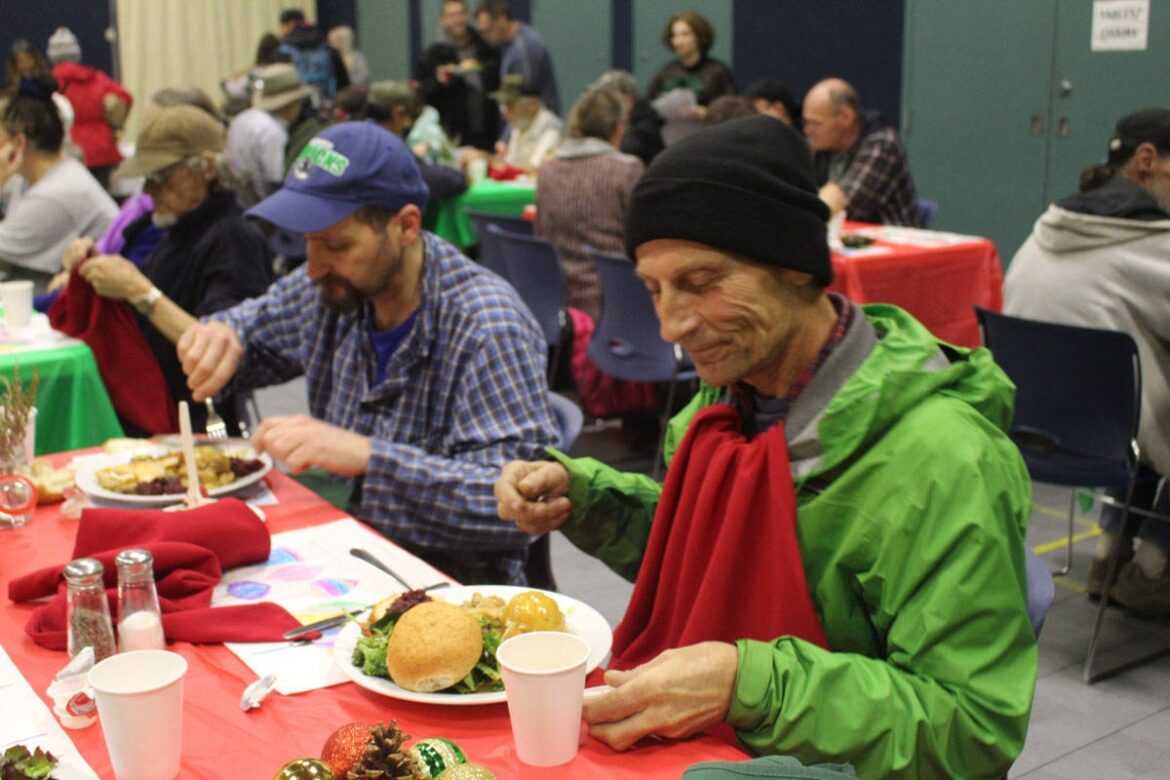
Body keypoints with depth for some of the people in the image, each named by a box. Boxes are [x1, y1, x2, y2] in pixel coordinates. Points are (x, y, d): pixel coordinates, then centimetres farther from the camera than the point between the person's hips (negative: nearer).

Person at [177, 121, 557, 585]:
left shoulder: (488, 328, -21)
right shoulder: (331, 290, 0)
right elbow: (247, 331, 18)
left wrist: (367, 455, -36)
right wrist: (216, 338, -7)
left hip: (454, 586, -6)